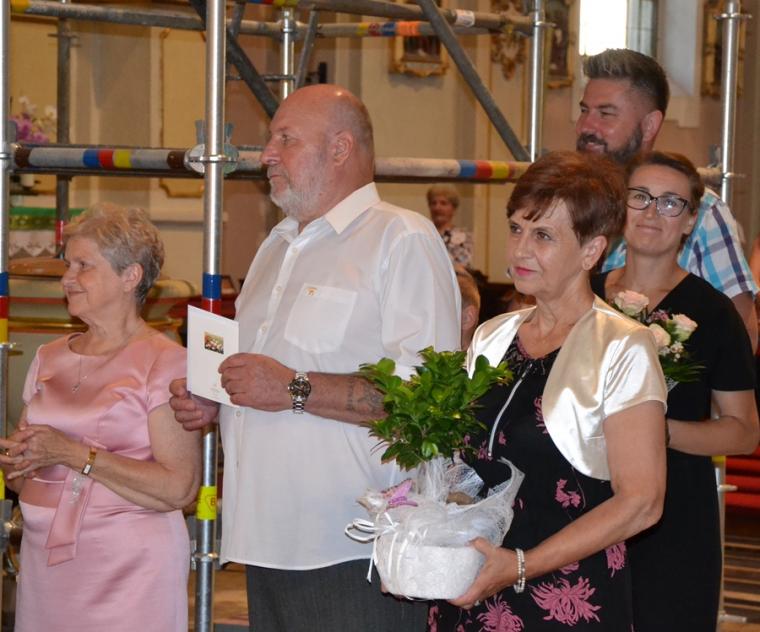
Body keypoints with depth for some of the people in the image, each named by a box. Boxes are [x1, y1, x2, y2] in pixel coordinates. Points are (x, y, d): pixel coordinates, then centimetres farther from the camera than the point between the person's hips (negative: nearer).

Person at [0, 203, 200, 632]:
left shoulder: (165, 363, -7)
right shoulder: (50, 359, 13)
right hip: (45, 561, 6)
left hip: (127, 568, -5)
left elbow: (180, 488, -17)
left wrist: (74, 455, -18)